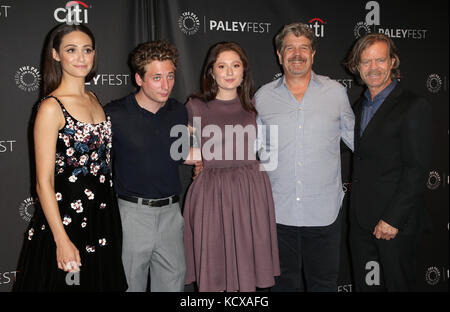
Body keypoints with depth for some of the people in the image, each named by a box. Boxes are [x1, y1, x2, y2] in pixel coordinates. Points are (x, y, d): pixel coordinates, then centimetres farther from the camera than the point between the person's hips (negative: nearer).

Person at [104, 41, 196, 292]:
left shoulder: (179, 112, 4)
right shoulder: (115, 115, -9)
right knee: (129, 284, 7)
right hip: (132, 212, -3)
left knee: (174, 282, 12)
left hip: (171, 212, 4)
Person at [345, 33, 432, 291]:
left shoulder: (414, 107, -11)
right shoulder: (360, 105, 13)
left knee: (398, 284, 7)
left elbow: (417, 170, -15)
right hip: (361, 220, 6)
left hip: (397, 222, -6)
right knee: (365, 284, 14)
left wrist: (392, 219, -18)